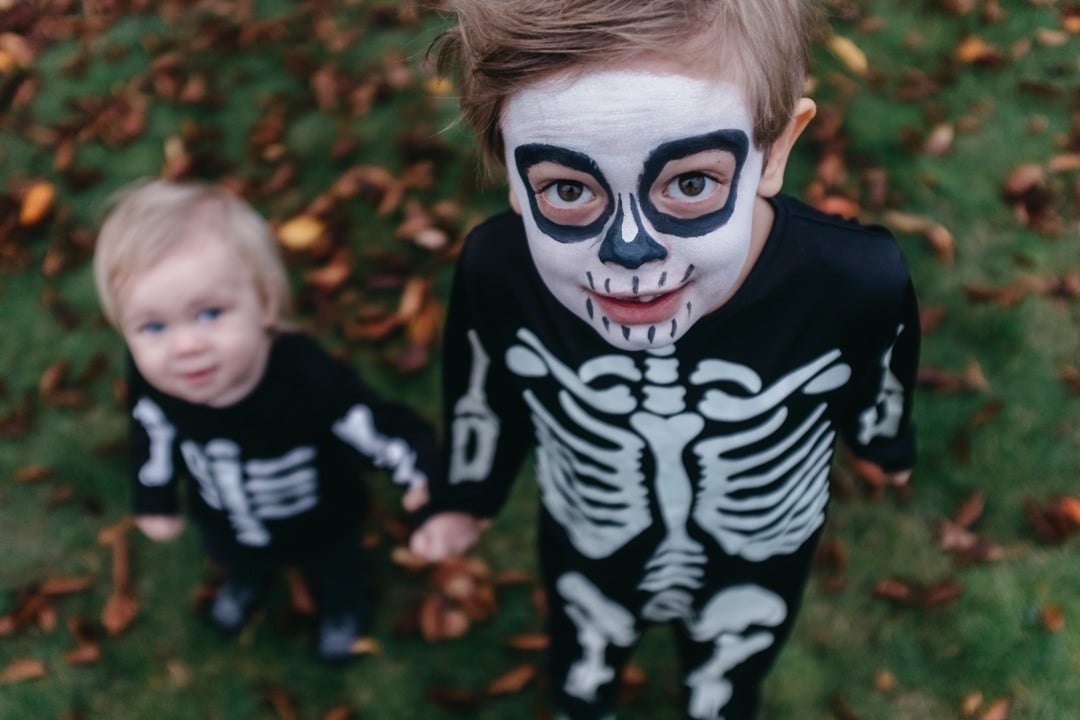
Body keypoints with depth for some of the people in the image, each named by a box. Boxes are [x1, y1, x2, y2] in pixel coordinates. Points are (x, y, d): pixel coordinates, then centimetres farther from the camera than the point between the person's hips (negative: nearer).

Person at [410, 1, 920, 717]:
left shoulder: (859, 283, -38)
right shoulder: (497, 273, -36)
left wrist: (888, 444, 9)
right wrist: (469, 491, 5)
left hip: (758, 567, 0)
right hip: (587, 548, 1)